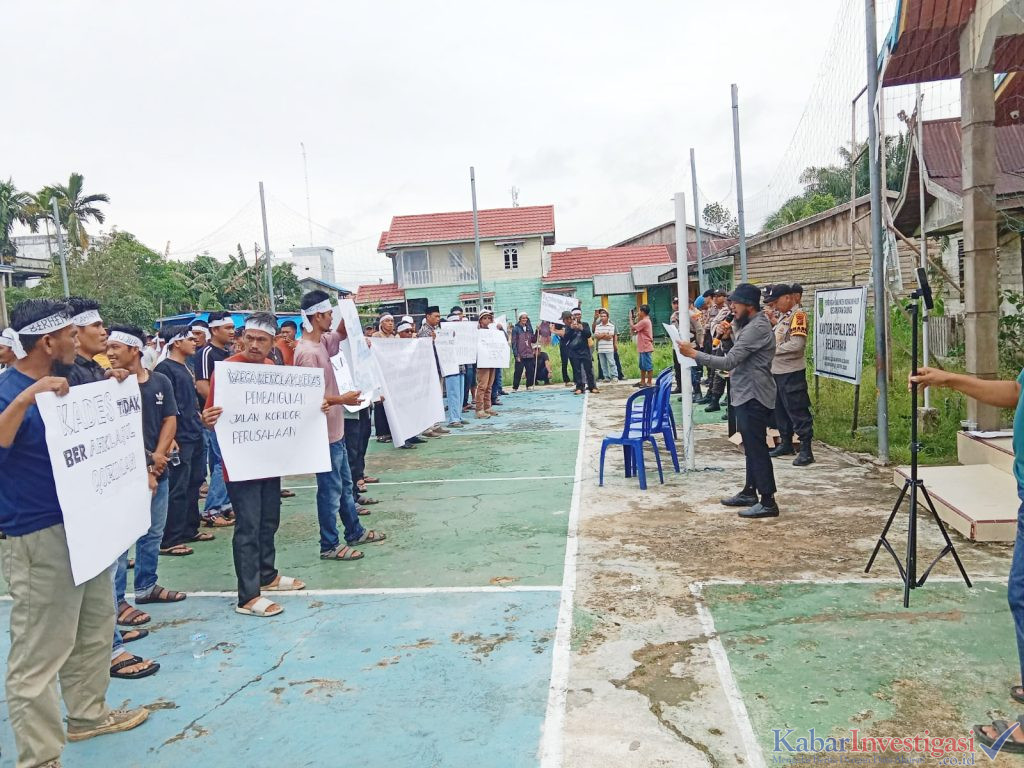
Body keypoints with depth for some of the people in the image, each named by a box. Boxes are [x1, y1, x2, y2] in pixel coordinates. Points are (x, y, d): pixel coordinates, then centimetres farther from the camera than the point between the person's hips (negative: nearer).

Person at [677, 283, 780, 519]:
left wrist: (694, 353, -20)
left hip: (754, 396, -11)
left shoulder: (757, 328, -21)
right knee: (751, 446, 17)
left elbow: (728, 362, -26)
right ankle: (749, 492, 27)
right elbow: (740, 354, 20)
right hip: (747, 394, 11)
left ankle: (768, 502, 0)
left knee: (757, 448, -6)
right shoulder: (751, 324, 12)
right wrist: (732, 332, 6)